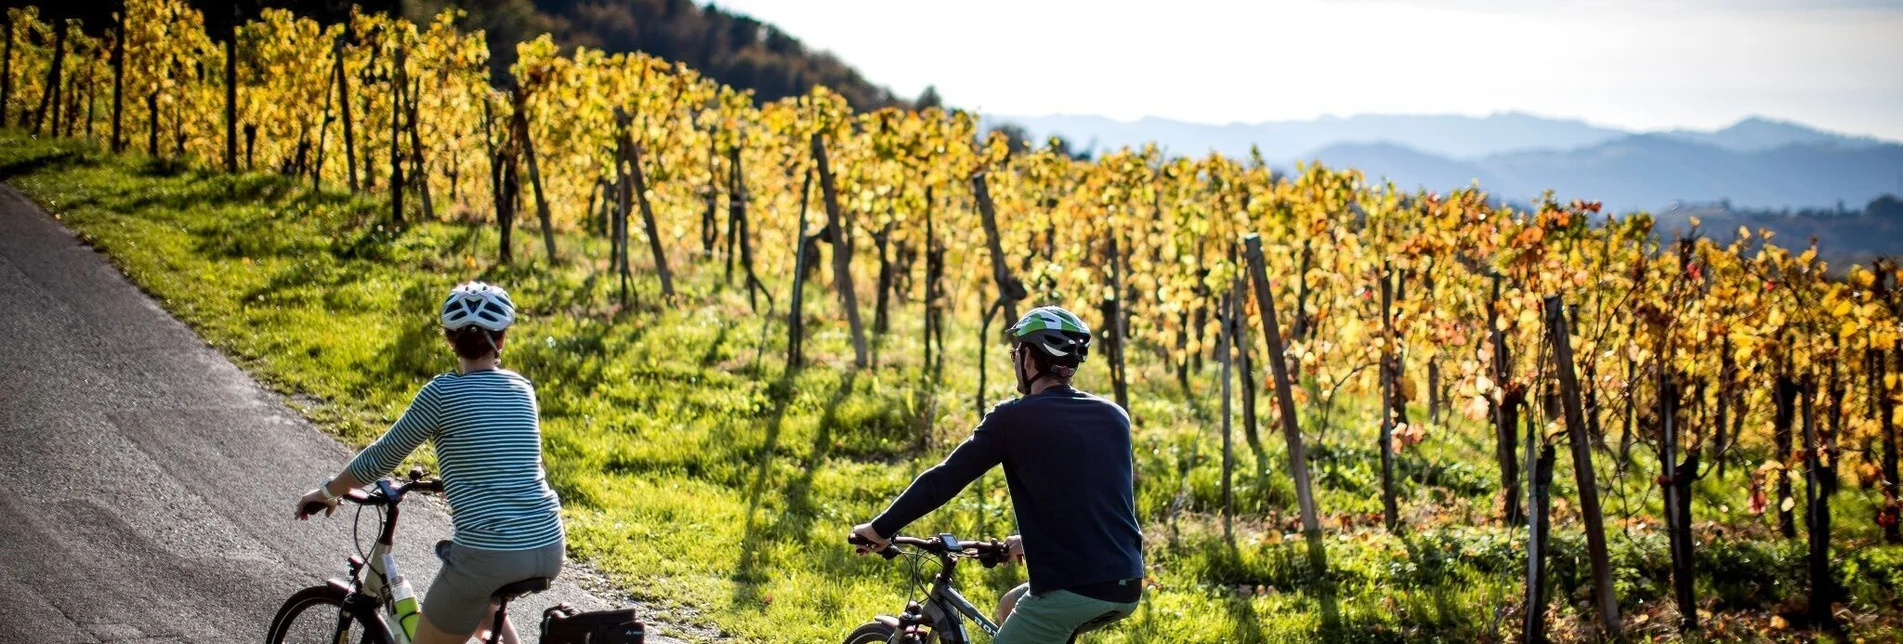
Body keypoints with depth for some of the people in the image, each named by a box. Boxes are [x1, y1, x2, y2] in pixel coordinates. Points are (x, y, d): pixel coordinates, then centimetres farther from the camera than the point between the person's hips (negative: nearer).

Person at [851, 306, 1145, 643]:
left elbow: (943, 480, -2)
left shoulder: (1014, 419, -4)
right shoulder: (1114, 417, 13)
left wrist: (880, 529, 9)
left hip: (1071, 590, -7)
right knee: (1012, 607, 28)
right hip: (1127, 588, 7)